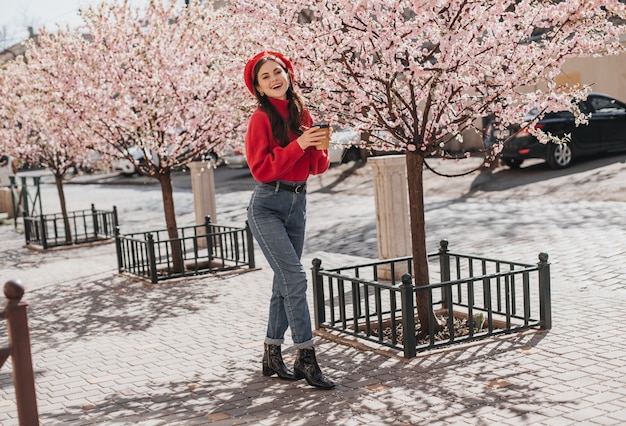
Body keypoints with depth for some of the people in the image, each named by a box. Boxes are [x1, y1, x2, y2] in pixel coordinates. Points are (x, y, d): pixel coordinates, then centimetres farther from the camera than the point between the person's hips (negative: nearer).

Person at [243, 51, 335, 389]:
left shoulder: (302, 114, 8)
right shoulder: (262, 118, -9)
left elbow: (317, 167, 10)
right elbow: (261, 169, -17)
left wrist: (319, 148, -11)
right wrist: (297, 145, -22)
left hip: (297, 203, 7)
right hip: (267, 206, -7)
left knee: (285, 282, 11)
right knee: (295, 277, -13)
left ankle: (272, 355, 22)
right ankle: (306, 358, -9)